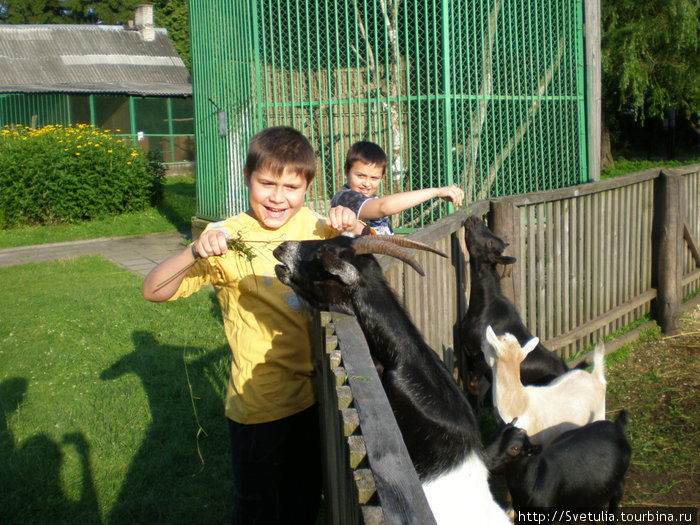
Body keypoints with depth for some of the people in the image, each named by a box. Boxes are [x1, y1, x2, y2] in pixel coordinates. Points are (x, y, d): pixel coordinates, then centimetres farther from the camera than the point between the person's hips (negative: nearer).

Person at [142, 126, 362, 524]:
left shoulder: (310, 224, 0)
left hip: (311, 396, 5)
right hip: (260, 407, -5)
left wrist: (350, 227, -7)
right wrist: (195, 253, -36)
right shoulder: (230, 239, -15)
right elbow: (154, 291, -17)